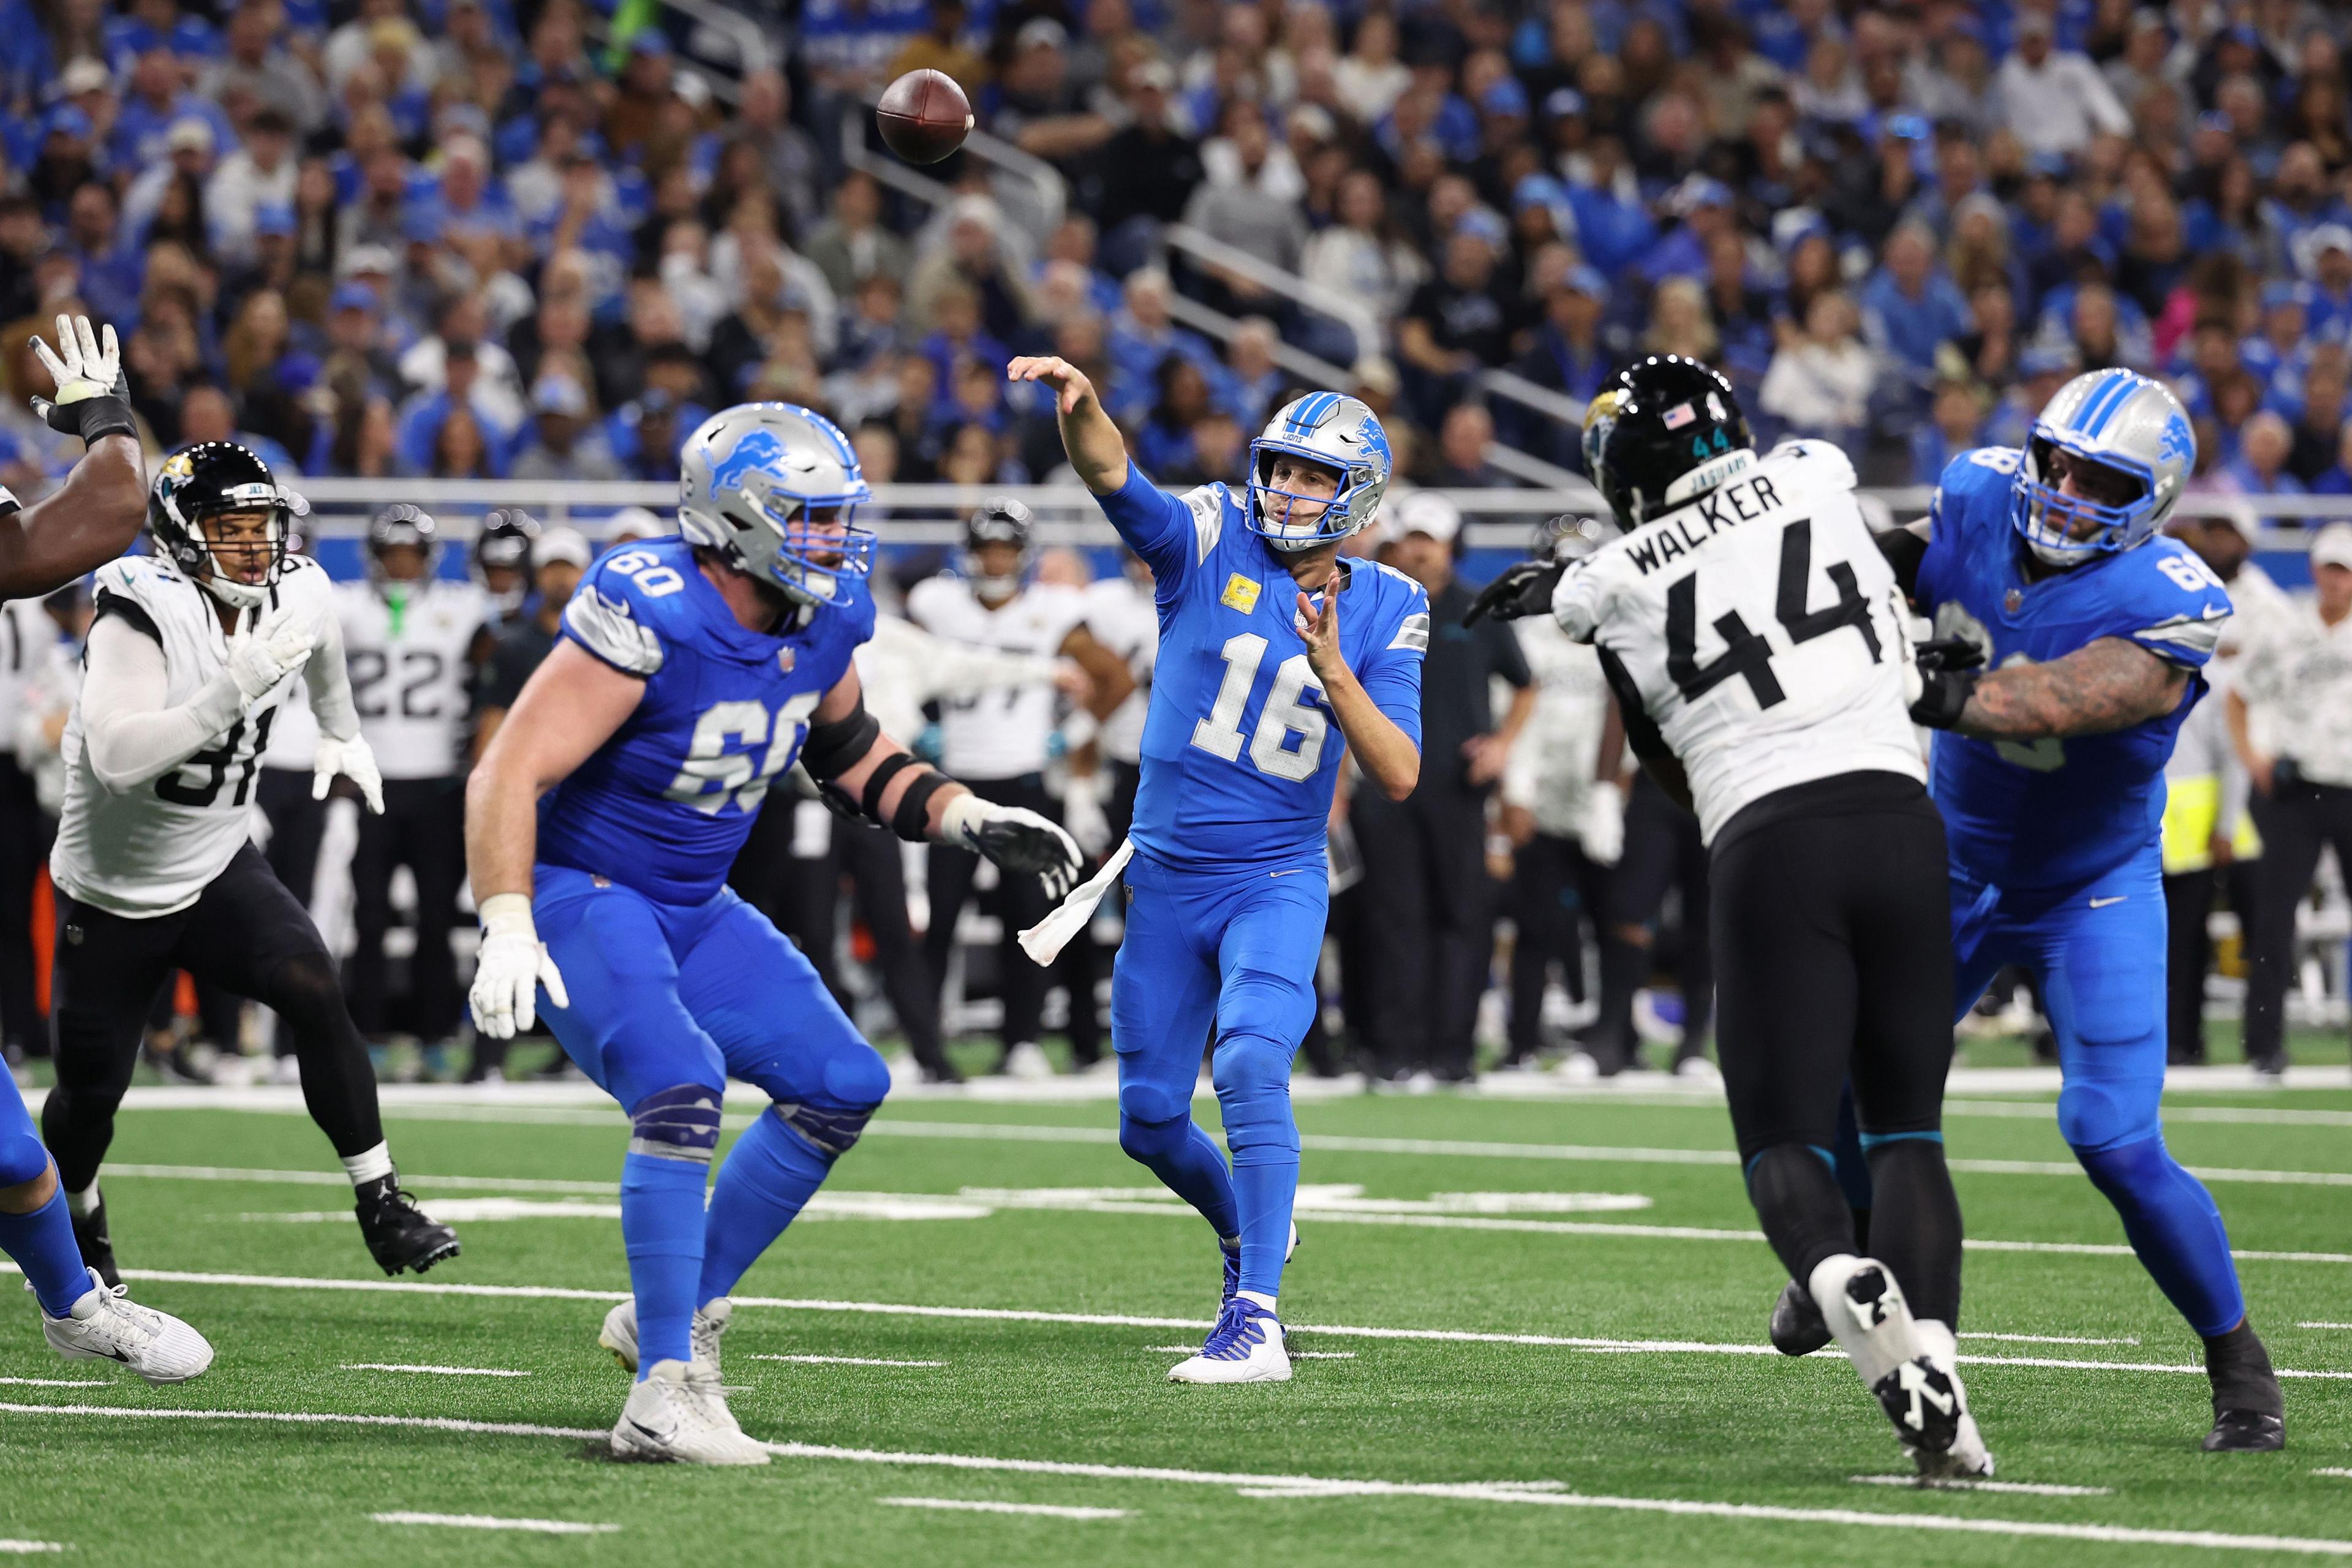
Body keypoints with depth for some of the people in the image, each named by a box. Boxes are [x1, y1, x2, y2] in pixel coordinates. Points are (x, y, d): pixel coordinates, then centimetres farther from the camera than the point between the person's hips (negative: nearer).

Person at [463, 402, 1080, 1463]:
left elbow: (851, 755, 18)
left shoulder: (823, 620, -1)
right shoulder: (648, 616, -26)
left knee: (843, 1086, 6)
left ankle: (676, 1312, 18)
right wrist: (507, 930, -36)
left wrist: (975, 822, 5)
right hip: (580, 891, -9)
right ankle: (663, 1397, -23)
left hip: (693, 910, 9)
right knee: (684, 1093, -27)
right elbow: (509, 775, -27)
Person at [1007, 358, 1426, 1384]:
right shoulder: (1211, 542, -3)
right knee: (1149, 1119, 9)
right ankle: (1246, 1231, 41)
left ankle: (1255, 1324, -27)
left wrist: (1333, 672, -20)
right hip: (1166, 878, 2)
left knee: (1250, 1067, -26)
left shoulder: (1383, 614, 0)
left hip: (1278, 884, -2)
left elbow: (1398, 777, -7)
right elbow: (1111, 475, -23)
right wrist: (1079, 404, -44)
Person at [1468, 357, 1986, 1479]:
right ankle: (1931, 1354, -13)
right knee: (1907, 1127, 11)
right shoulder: (1816, 477, 13)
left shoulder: (1616, 587, 10)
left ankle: (1840, 1277, -28)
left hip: (1766, 846, -1)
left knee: (1781, 1138, 6)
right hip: (1897, 820, 1)